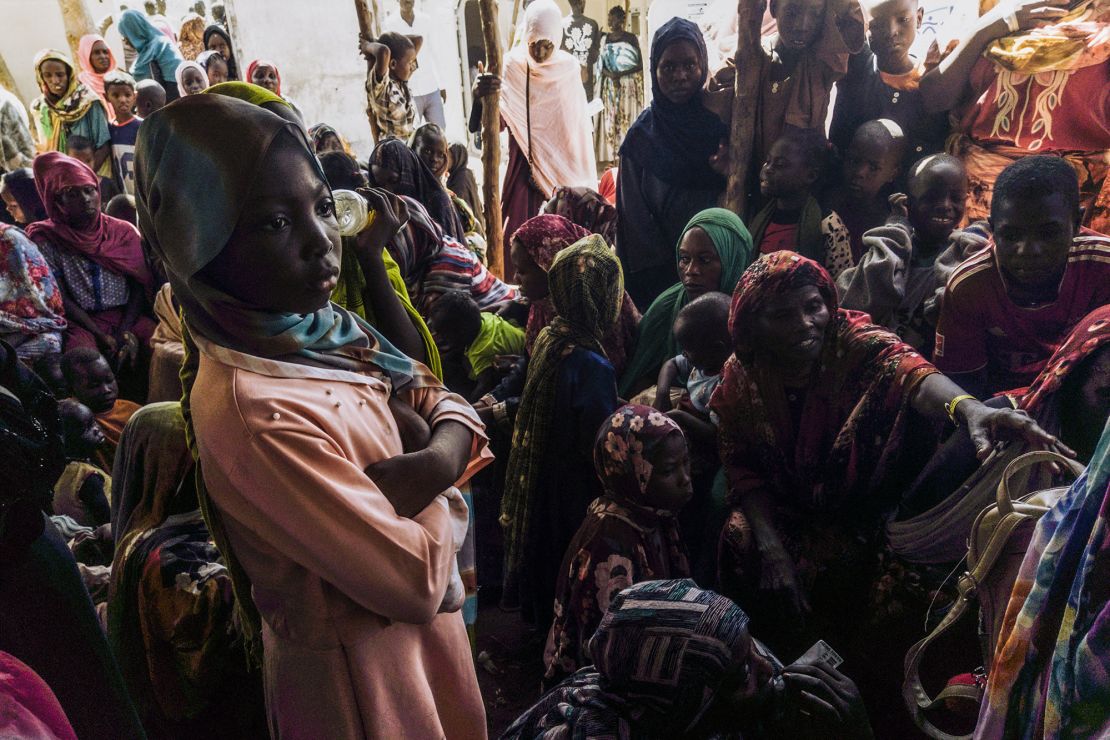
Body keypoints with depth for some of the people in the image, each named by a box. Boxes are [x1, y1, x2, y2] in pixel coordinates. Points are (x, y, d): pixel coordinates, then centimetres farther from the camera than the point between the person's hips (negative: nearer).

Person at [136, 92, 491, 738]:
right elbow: (416, 579, -29)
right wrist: (429, 486, -12)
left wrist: (436, 460, -22)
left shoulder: (322, 332, -7)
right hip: (361, 672, -7)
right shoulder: (252, 412, -32)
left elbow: (451, 409, -1)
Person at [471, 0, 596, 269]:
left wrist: (582, 182, 3)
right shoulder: (511, 67, -6)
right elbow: (476, 126, -15)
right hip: (524, 168, -1)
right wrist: (480, 95, -36)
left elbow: (578, 127, 5)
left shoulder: (569, 69, -1)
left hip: (563, 171, 1)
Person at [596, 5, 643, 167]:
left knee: (628, 118, -3)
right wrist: (610, 75, -13)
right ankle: (609, 156, 4)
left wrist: (621, 74, -16)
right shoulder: (604, 39, 8)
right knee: (609, 119, 0)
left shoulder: (631, 38, -1)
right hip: (610, 85, 3)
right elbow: (601, 65, 7)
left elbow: (640, 64, -5)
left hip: (629, 85, -3)